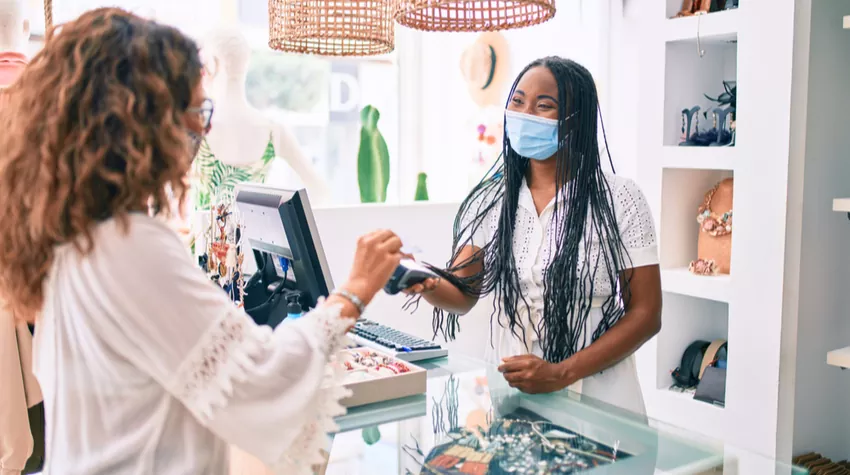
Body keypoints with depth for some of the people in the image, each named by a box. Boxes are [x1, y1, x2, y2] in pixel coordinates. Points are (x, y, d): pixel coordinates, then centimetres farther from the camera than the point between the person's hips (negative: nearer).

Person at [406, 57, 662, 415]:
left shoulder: (619, 200, -4)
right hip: (507, 390, 2)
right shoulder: (489, 199, 5)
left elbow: (645, 314, -4)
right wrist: (427, 284, -24)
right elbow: (463, 294, -1)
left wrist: (562, 373, -15)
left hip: (596, 398, -2)